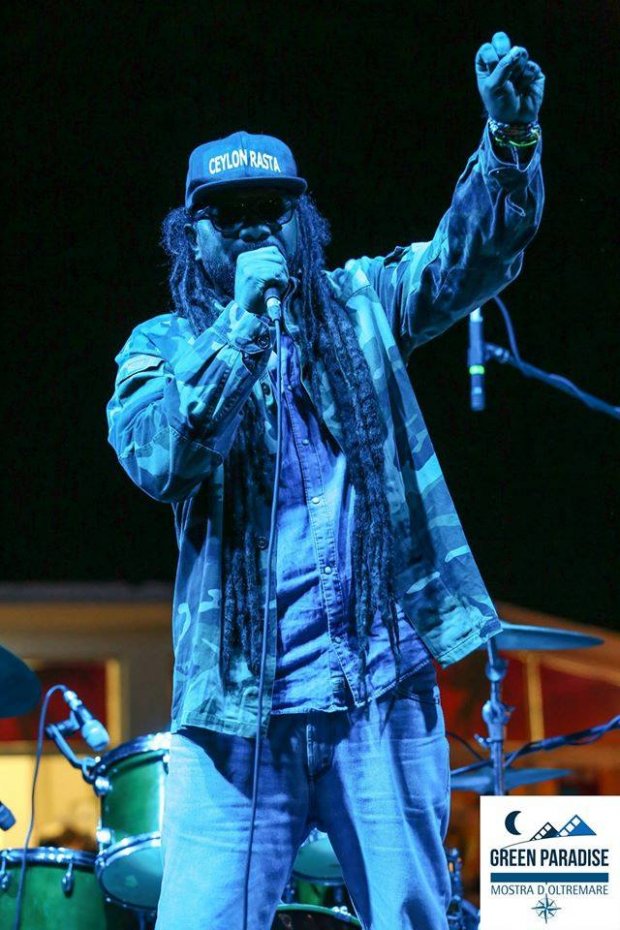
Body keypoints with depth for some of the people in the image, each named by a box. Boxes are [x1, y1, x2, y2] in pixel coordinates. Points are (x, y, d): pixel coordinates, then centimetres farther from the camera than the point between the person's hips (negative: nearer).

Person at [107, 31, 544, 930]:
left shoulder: (360, 307, 12)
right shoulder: (164, 345, 7)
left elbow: (475, 253, -2)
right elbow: (158, 459, -11)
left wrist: (510, 137, -19)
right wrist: (242, 323, -15)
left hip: (382, 688, 1)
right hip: (237, 698, -1)